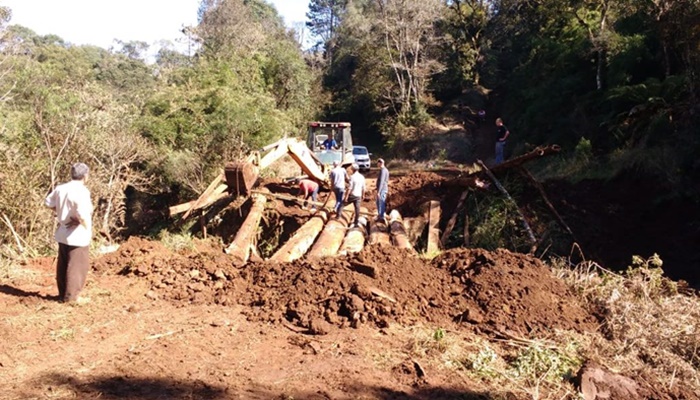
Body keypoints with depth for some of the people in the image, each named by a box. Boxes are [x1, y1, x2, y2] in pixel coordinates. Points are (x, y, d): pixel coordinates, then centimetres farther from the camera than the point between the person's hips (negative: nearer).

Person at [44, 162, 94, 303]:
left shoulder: (60, 188, 3)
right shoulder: (81, 191, -22)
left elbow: (48, 202, 17)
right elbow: (83, 214, -33)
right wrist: (86, 225, -16)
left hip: (62, 234, 8)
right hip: (77, 236, -8)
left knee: (63, 265, 17)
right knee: (78, 266, 4)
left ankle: (63, 294, 28)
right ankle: (71, 296, 9)